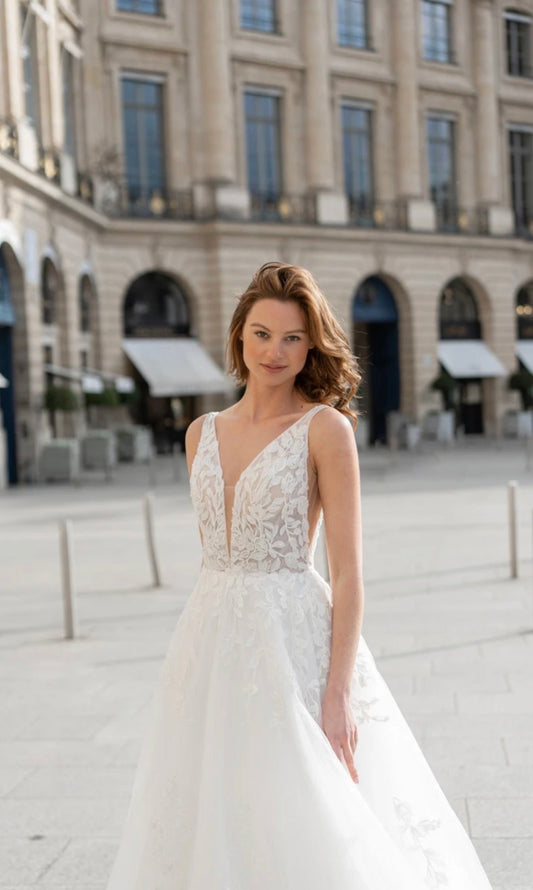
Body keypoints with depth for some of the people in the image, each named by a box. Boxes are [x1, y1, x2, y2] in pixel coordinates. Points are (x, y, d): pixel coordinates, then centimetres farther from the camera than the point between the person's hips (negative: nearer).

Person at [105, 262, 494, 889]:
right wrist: (199, 650, 12)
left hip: (293, 637, -5)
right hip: (213, 638, 5)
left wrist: (339, 691, -18)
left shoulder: (325, 428, -7)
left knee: (298, 828, -1)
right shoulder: (203, 432, 10)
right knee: (213, 822, 12)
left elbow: (347, 570, -11)